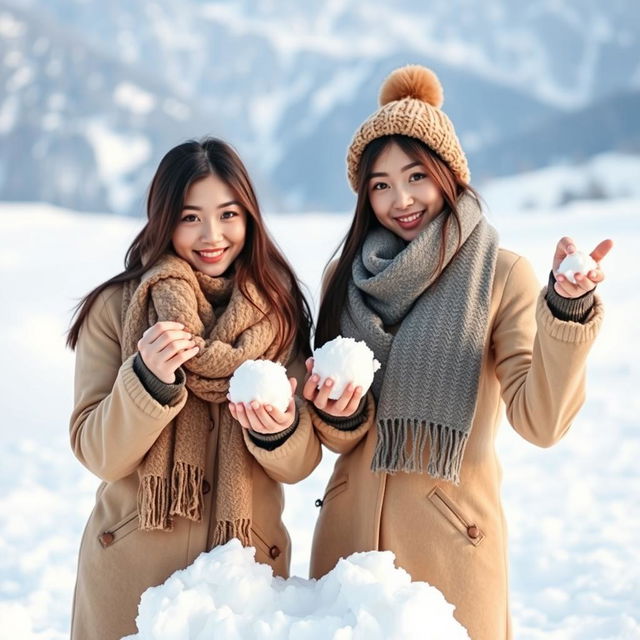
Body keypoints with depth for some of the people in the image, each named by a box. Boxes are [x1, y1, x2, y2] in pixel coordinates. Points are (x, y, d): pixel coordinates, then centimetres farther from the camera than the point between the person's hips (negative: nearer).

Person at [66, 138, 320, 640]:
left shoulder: (280, 311, -1)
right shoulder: (115, 309, -6)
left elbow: (300, 464, 0)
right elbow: (98, 454, -9)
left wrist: (279, 432, -21)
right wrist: (149, 380, -24)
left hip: (248, 564, 2)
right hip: (132, 570, -1)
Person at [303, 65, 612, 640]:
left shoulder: (502, 276, -7)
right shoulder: (346, 277, 4)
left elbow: (540, 421, -18)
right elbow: (339, 439, 7)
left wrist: (568, 309, -29)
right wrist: (338, 414, -15)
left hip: (452, 537, -3)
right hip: (352, 530, 4)